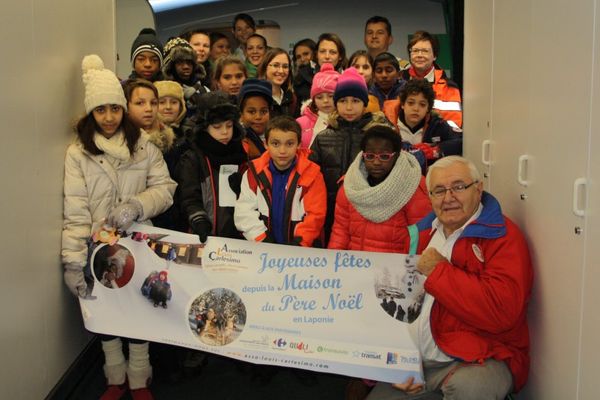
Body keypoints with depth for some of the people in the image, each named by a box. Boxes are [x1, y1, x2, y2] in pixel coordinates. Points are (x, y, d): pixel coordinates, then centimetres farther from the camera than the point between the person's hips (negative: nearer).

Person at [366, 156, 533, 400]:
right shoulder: (425, 232, 14)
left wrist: (437, 270, -16)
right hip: (413, 360, 6)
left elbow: (502, 311, -25)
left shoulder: (503, 236, -9)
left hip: (479, 360, -6)